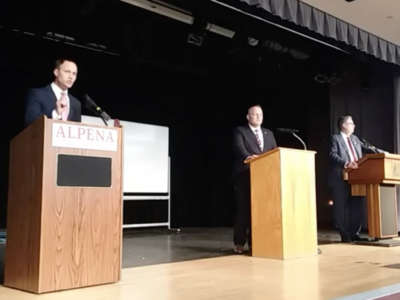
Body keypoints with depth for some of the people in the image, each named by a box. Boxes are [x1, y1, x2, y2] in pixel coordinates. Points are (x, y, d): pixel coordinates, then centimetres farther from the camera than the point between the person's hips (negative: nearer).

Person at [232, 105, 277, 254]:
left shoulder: (269, 133, 20)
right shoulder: (240, 131, 4)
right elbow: (239, 148, -14)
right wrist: (248, 157, -34)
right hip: (245, 176, -4)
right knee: (244, 209, -1)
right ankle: (239, 243, 9)